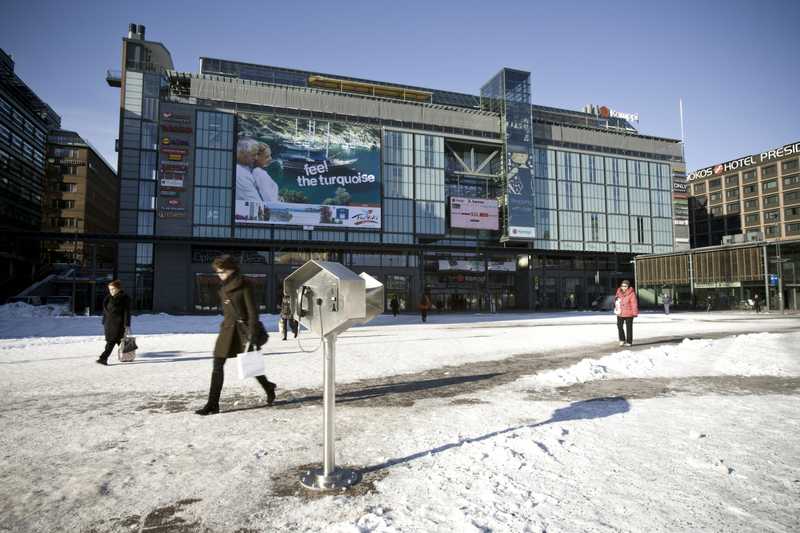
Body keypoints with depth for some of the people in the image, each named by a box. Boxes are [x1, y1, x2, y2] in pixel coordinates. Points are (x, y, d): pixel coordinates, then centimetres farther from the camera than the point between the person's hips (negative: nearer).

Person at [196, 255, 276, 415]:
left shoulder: (245, 285, -12)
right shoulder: (225, 287, 11)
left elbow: (252, 312, -15)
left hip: (242, 329, -7)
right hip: (227, 329, 7)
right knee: (218, 365, 1)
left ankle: (268, 387, 29)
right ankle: (213, 404, 6)